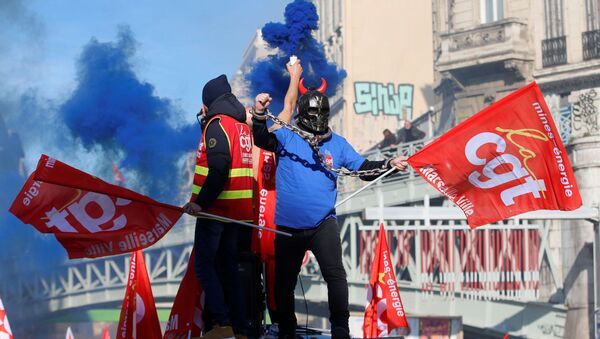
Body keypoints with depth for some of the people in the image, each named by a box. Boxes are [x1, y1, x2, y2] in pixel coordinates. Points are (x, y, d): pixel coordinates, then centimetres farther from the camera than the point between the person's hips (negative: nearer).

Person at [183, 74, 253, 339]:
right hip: (238, 208, 8)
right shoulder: (242, 124, 15)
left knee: (204, 264, -5)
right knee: (228, 266, 12)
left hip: (216, 208, -8)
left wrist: (200, 202, -22)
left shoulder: (217, 124, -10)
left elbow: (218, 169, -22)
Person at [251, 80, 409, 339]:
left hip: (322, 224, 0)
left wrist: (389, 164, -10)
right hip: (287, 225, 0)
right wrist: (259, 115, -36)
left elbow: (363, 167, 6)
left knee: (335, 276, -15)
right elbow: (262, 140, -18)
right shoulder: (286, 137, -1)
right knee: (284, 282, 13)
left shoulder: (337, 144, 5)